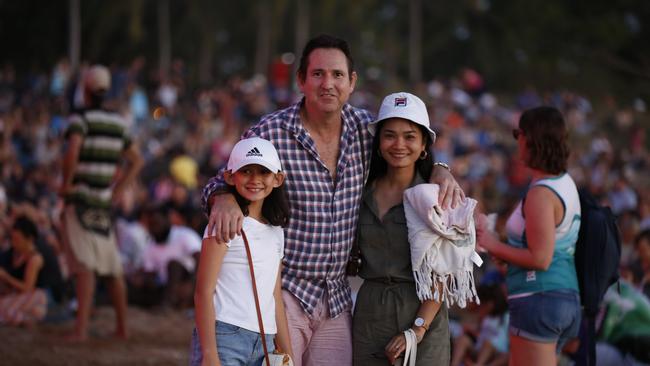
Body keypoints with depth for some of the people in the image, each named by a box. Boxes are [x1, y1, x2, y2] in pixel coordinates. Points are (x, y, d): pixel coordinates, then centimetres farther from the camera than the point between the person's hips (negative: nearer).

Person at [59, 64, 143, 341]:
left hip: (79, 201, -6)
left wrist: (66, 182, -15)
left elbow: (72, 151, -27)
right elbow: (137, 161, 18)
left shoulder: (81, 119, -9)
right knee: (113, 268, 13)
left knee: (84, 266, -14)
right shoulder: (117, 124, 11)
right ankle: (122, 327, 21)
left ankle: (81, 328, -24)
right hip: (103, 204, 6)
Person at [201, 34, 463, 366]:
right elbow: (221, 184, -3)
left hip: (337, 297, 5)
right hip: (283, 291, -4)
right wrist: (224, 199, -27)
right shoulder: (269, 134, -11)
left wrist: (440, 172, 0)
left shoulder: (365, 129, 3)